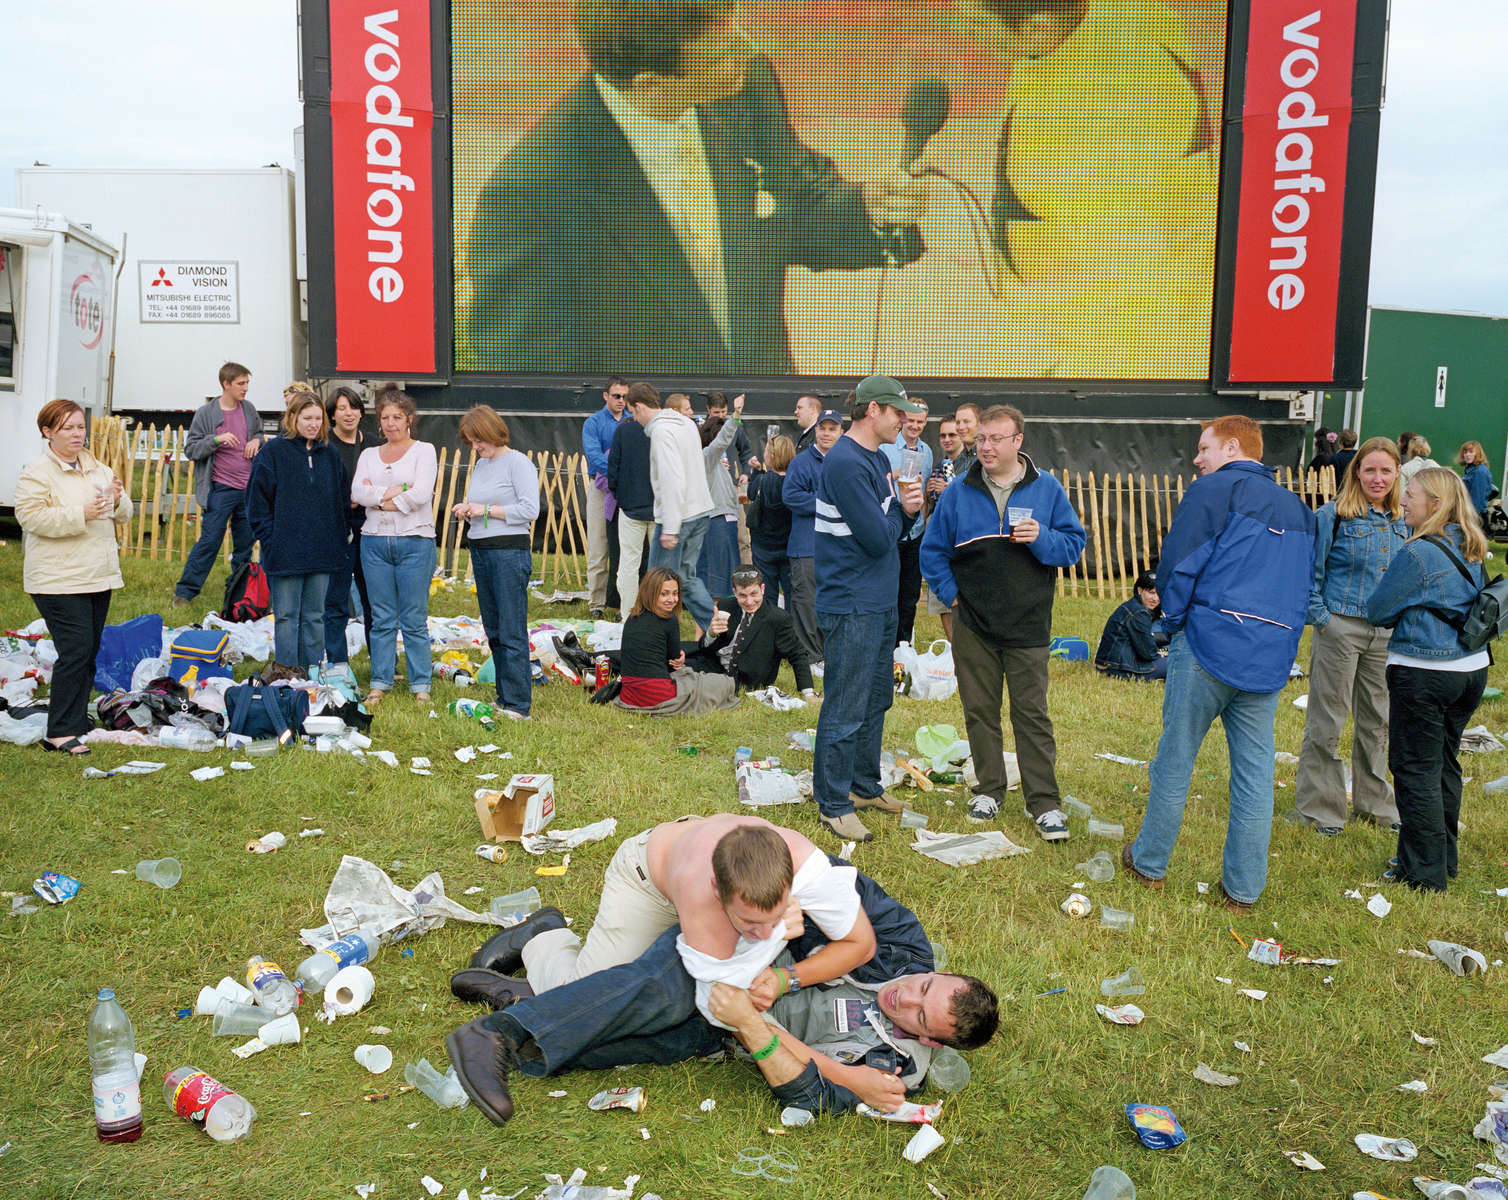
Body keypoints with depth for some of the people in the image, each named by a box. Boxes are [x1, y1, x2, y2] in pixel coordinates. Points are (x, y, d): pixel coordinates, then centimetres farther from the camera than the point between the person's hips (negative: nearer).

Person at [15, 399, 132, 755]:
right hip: (59, 581, -7)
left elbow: (123, 515, 16)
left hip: (99, 576, 7)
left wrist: (116, 500, -6)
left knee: (89, 651, 10)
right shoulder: (37, 473, -7)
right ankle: (59, 733, -8)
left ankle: (76, 720, 20)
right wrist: (81, 515, -24)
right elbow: (31, 517, -18)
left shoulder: (99, 469, 14)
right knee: (75, 651, -13)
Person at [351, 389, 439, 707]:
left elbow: (421, 494, -11)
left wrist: (379, 498, -5)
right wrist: (397, 490, -11)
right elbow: (357, 493, -1)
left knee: (414, 619, -2)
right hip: (375, 542, 4)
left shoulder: (424, 450, 4)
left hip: (415, 541, -3)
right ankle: (380, 682, 14)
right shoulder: (369, 455, 15)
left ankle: (420, 685, 6)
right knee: (381, 619, 7)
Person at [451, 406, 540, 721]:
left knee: (512, 633, -7)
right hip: (480, 551, 8)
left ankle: (518, 704, -5)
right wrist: (467, 511, 3)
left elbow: (530, 509, -15)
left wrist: (486, 510, -12)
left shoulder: (518, 462, -7)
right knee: (493, 632, 12)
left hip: (509, 551, -8)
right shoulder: (480, 464, 16)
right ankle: (504, 698, 19)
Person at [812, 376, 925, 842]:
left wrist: (906, 509, -5)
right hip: (850, 607, -10)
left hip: (881, 602, 10)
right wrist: (899, 510, -4)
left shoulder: (877, 459, 13)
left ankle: (864, 785, 33)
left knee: (876, 699, 19)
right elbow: (877, 539, -23)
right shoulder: (845, 463, -19)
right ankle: (833, 804, 8)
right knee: (845, 709, -2)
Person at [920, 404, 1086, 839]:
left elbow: (1074, 545, 2)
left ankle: (1045, 802, 5)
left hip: (1027, 624, -2)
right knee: (980, 711, 9)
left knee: (1031, 713, -1)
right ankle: (989, 790, 23)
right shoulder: (958, 493, 4)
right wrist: (951, 593, 3)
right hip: (973, 624, 2)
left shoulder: (1046, 489, 1)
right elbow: (932, 551, 13)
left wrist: (1041, 538, -17)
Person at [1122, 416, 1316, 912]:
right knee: (1254, 771, 8)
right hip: (1272, 658, 6)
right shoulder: (1298, 509, 19)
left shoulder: (1215, 490, -3)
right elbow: (1303, 588, 21)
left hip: (1211, 645, -6)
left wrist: (1174, 624, 5)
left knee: (1175, 759, 7)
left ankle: (1149, 863, 20)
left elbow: (1177, 565, -8)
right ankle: (1243, 889, 14)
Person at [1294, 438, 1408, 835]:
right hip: (1341, 628, -5)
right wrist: (1320, 617, -11)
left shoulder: (1402, 521, 9)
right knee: (1327, 721, 1)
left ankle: (1374, 801, 30)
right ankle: (1321, 806, 14)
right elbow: (1312, 571, -6)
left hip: (1386, 633, 5)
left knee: (1377, 720, 15)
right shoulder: (1334, 515, -8)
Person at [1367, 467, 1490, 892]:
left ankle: (1424, 872, 5)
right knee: (1445, 765, 18)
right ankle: (1444, 859, 29)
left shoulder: (1418, 553, -17)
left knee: (1416, 769, 1)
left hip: (1423, 674, -8)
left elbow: (1378, 612, -9)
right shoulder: (1471, 550, 7)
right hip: (1473, 669, 8)